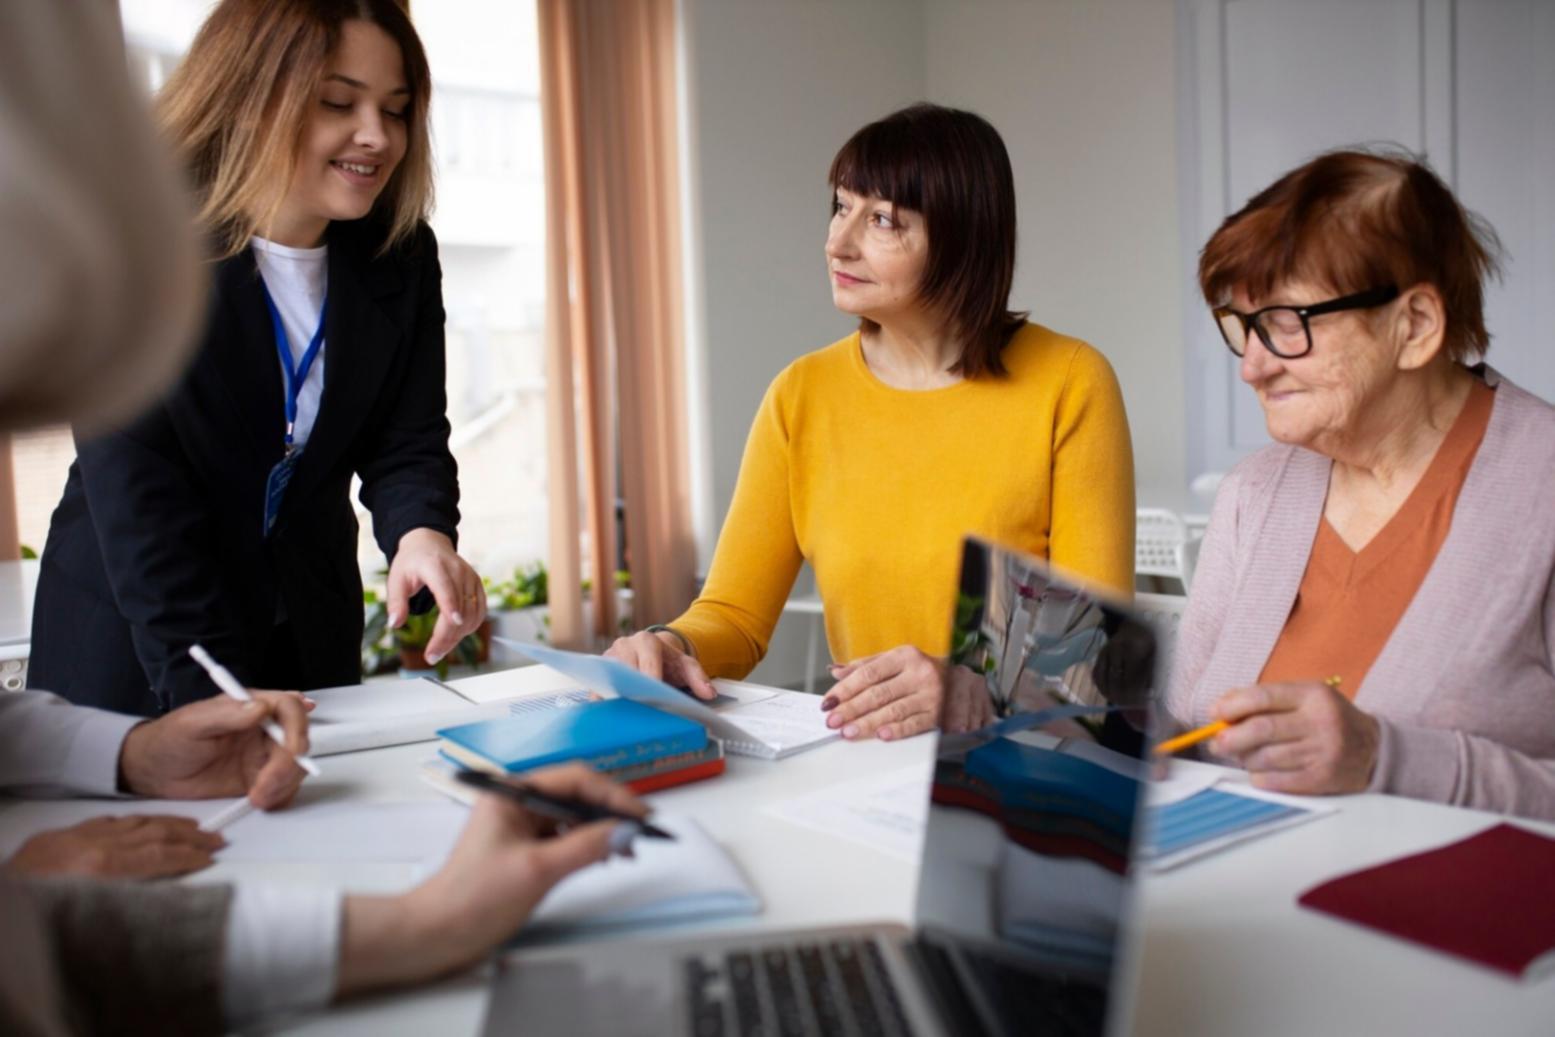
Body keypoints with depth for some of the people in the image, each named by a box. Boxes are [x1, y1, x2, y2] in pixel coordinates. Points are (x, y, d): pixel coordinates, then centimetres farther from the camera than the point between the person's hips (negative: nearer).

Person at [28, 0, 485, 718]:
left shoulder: (402, 260, -4)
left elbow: (407, 441, -7)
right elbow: (134, 490, -23)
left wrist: (422, 533, -31)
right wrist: (214, 700, -31)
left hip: (311, 632, 4)